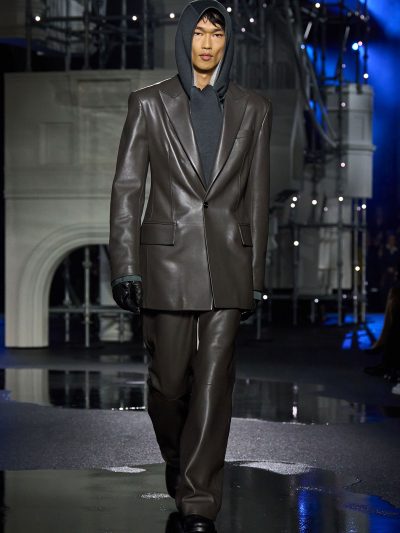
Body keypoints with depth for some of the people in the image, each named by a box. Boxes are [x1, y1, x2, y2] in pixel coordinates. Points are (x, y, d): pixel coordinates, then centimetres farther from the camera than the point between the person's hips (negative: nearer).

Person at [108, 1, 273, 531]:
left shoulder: (253, 108, 7)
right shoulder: (150, 102, 2)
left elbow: (257, 194, 9)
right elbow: (127, 187, 0)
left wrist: (254, 275, 8)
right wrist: (124, 265, -7)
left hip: (228, 261, 1)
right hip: (167, 258, -1)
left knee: (214, 380, -3)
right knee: (169, 379, 5)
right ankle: (177, 458, 35)